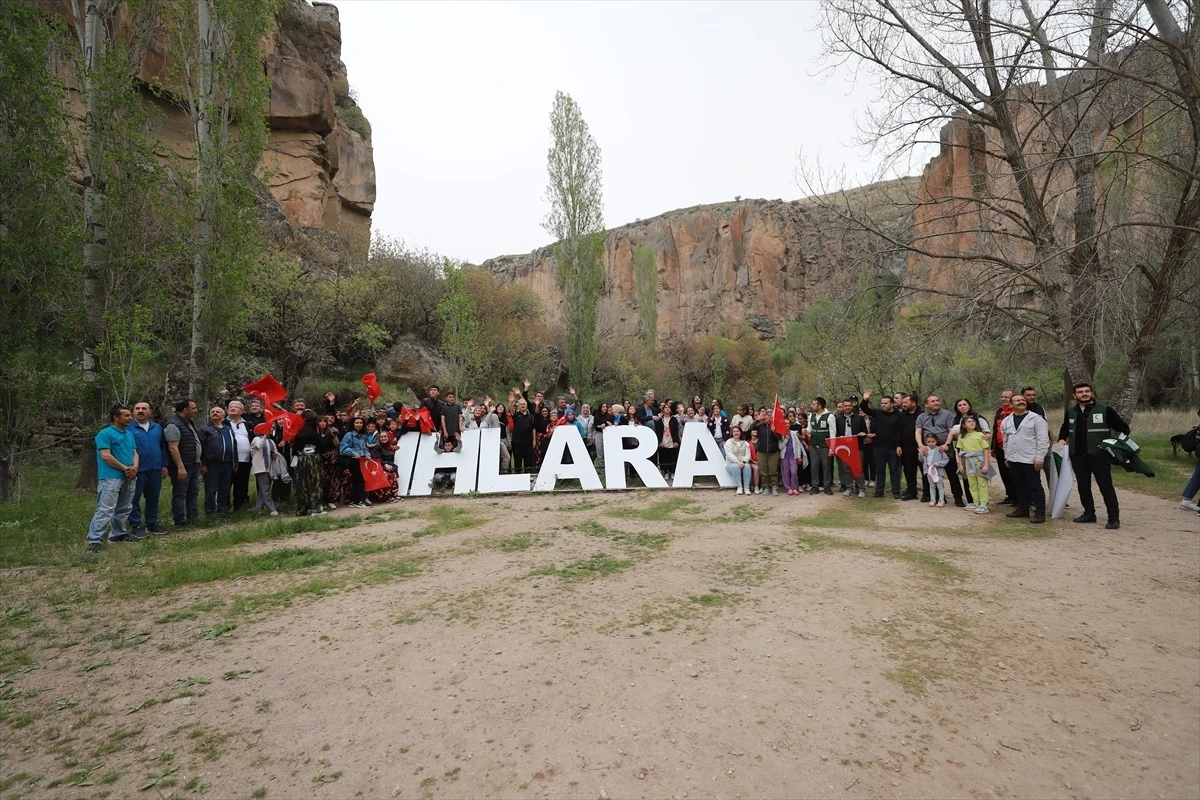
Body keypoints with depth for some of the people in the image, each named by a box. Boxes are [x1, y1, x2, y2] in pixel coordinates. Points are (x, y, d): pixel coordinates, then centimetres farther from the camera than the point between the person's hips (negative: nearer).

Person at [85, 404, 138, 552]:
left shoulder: (129, 433, 15)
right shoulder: (105, 434, -9)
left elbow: (134, 452, 16)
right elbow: (106, 456, -15)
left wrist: (135, 466, -4)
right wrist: (125, 468, -10)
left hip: (129, 478, 8)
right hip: (111, 477, -8)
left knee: (124, 509, 14)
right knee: (105, 509, -11)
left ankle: (119, 534, 25)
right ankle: (94, 540, -9)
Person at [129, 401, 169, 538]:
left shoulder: (157, 428, 10)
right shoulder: (128, 428, -4)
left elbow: (163, 447, 12)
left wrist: (164, 465, 7)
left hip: (155, 469, 4)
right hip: (137, 470, -4)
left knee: (153, 498, 13)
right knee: (134, 499, 3)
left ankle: (152, 523, 25)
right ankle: (136, 526, 13)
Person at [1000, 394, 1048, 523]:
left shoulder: (1036, 418, -7)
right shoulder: (1007, 420, 11)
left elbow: (1043, 439, -11)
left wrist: (1039, 458, -16)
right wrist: (1007, 456, 17)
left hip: (1030, 459, -6)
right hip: (1014, 459, 6)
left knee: (1035, 486, -2)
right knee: (1020, 485, 14)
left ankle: (1040, 513, 3)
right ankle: (1022, 509, 24)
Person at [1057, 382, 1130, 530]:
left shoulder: (1104, 410, -5)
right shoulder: (1071, 412, 9)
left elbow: (1124, 428, -1)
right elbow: (1065, 428, 28)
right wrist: (1062, 439, 10)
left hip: (1099, 455, -5)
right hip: (1078, 456, 5)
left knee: (1105, 486, -3)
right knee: (1083, 486, 11)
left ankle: (1114, 518, 2)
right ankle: (1089, 513, 22)